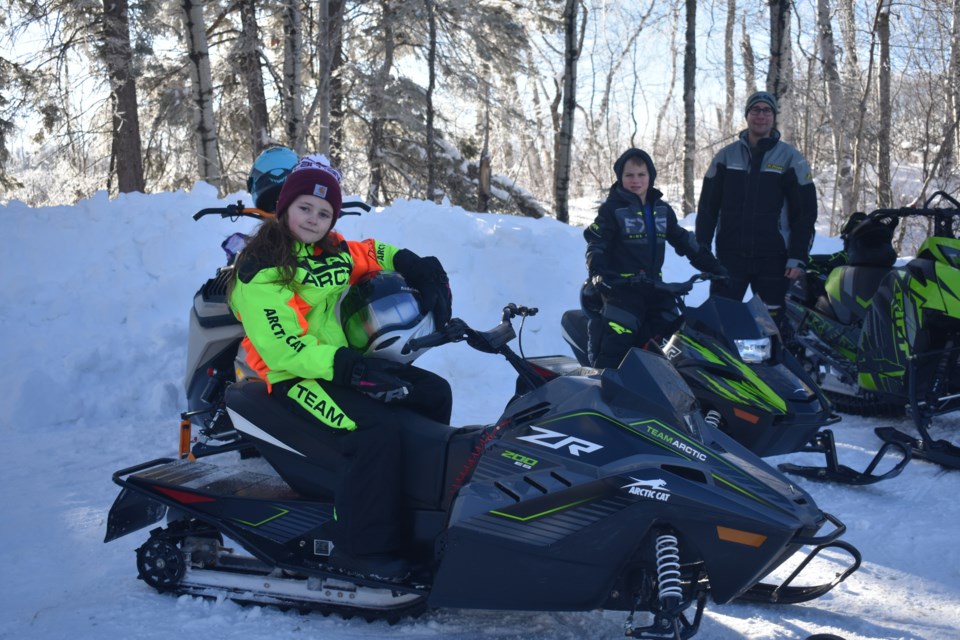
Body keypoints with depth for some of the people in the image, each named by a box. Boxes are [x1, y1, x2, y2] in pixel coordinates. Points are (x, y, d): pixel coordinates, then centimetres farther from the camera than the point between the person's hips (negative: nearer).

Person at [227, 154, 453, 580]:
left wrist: (418, 268, 10)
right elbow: (282, 349, -23)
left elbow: (375, 254, 29)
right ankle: (362, 550, -21)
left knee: (434, 392, 7)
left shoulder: (332, 252, 10)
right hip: (293, 379, -9)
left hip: (342, 362, 9)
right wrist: (347, 368, -31)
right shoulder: (262, 271, -15)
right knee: (379, 430, -30)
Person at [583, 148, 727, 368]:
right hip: (619, 286, -6)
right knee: (615, 342, -19)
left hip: (654, 287, 6)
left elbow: (684, 241, 23)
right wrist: (597, 272, -26)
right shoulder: (612, 209, -1)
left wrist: (712, 267, 19)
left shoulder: (662, 210, 15)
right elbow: (595, 244, -8)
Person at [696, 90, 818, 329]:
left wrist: (798, 258, -6)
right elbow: (707, 206, 9)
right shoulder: (726, 156, 8)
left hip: (774, 258, -1)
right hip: (729, 255, 1)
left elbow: (805, 212, 1)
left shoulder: (791, 159, 3)